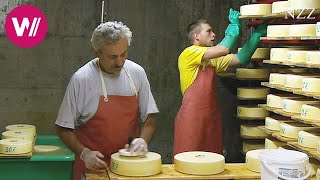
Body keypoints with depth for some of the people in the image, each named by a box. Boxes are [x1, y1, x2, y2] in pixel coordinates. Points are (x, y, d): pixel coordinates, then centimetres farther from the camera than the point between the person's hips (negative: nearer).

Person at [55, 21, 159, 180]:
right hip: (93, 166, -3)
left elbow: (149, 116, 6)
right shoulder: (81, 79, -12)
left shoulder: (137, 73, -1)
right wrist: (84, 153, -18)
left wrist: (143, 139, -11)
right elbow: (63, 128, -7)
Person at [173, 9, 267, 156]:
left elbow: (240, 58, 10)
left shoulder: (213, 60, 16)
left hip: (211, 118, 8)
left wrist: (257, 33, 5)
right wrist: (234, 27, -3)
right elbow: (223, 50, -18)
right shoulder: (189, 53, -8)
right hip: (191, 119, -8)